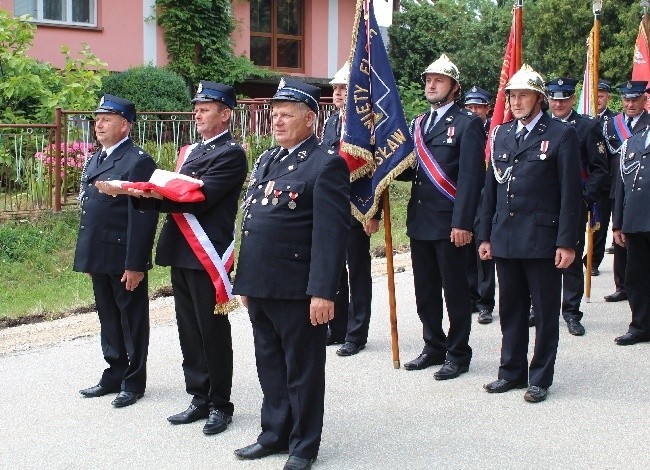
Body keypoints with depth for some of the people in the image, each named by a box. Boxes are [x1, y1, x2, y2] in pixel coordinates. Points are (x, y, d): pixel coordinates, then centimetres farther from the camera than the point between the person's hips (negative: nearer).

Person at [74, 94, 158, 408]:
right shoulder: (94, 161, 14)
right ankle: (114, 375, 28)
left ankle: (133, 382, 16)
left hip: (124, 259, -8)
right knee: (108, 318, 16)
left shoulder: (138, 162, -13)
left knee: (132, 320, 5)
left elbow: (143, 217, -17)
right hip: (98, 258, 8)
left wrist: (135, 264, -20)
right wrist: (85, 256, 16)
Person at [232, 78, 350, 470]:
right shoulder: (266, 160, 16)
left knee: (303, 370, 6)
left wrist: (323, 292, -21)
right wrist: (246, 281, 18)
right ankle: (274, 434, 31)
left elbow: (331, 233, -16)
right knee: (270, 366, 17)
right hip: (260, 286, 8)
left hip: (297, 290, -8)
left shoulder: (326, 164, -10)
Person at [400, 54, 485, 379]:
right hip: (420, 221, 7)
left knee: (455, 291, 3)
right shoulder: (418, 124, 15)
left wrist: (462, 223, -19)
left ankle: (458, 354, 14)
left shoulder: (467, 124, -7)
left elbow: (471, 176, -13)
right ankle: (434, 347, 27)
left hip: (450, 224, -7)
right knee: (425, 292, 13)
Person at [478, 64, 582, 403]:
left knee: (545, 312, 5)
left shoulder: (561, 134, -4)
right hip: (506, 240, 5)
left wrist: (566, 242, -11)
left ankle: (540, 378, 15)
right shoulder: (501, 134, 12)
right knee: (510, 310, 13)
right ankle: (512, 372, 24)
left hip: (542, 240, -5)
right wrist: (485, 235, 10)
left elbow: (571, 193, -7)